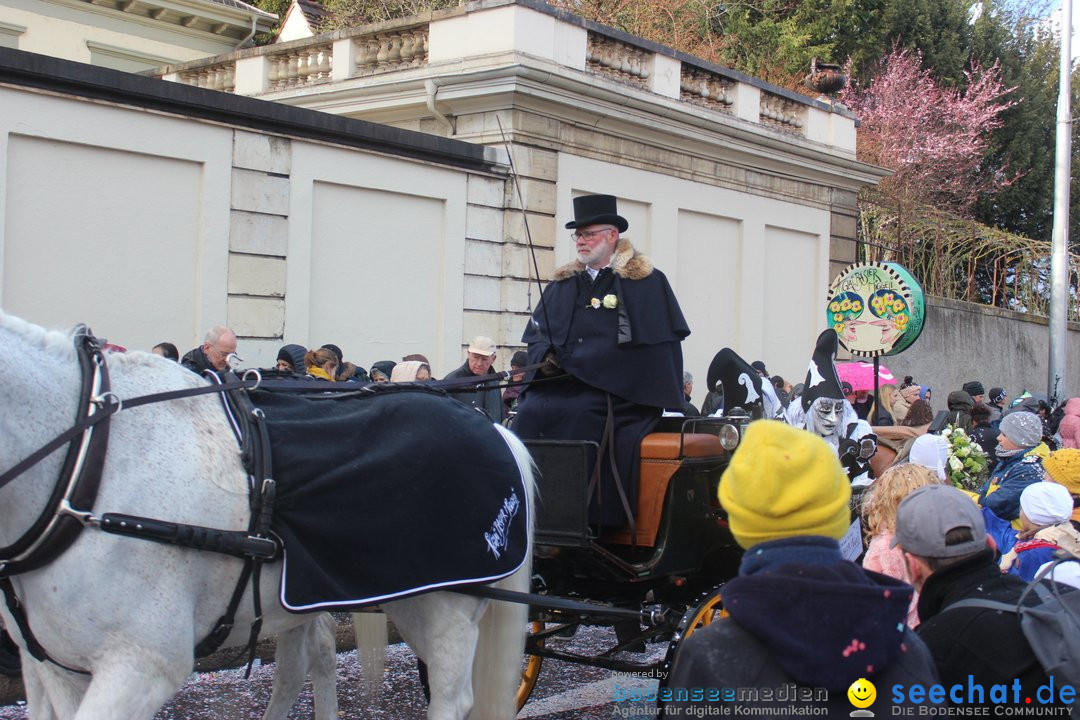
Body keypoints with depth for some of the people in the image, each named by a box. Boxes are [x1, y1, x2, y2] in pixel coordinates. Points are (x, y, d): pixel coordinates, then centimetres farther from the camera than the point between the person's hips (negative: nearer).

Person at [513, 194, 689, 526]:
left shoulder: (647, 283, 5)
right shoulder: (562, 284, 21)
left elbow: (659, 342, -4)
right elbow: (536, 333, 21)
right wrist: (547, 356, -5)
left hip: (615, 392, -5)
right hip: (559, 383, 5)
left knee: (579, 414, -32)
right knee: (530, 414, -22)